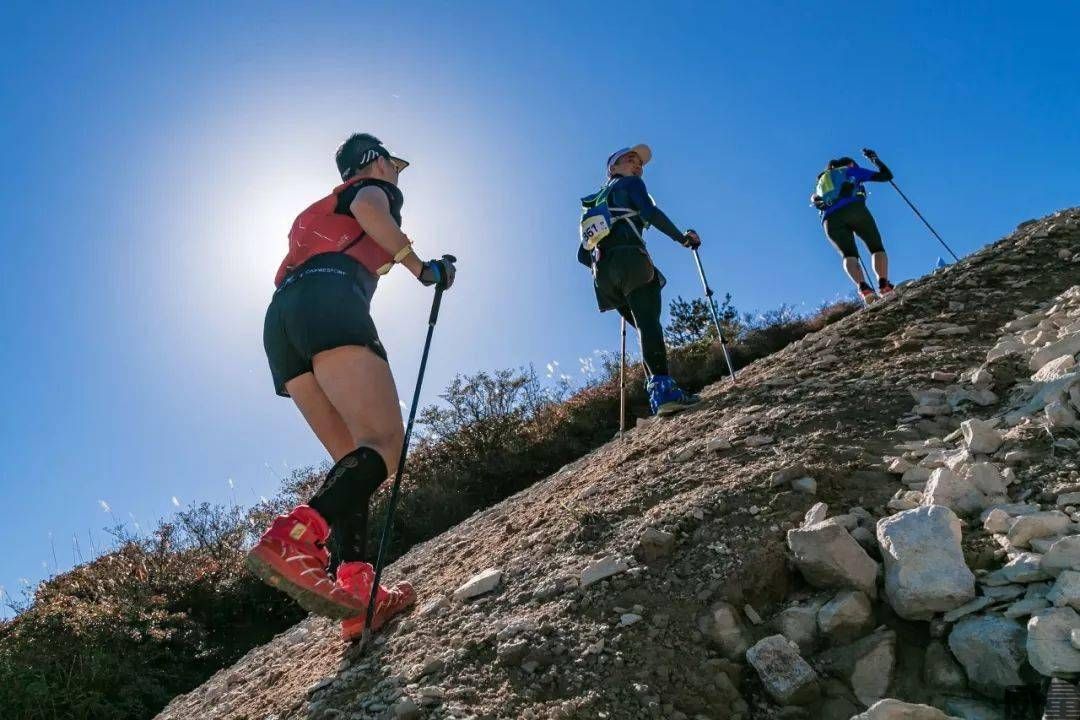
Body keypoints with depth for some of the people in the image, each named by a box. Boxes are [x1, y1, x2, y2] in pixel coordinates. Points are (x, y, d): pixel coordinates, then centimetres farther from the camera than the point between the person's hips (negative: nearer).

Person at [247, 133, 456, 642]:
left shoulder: (316, 210, 41)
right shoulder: (376, 188, 19)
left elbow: (287, 275, 37)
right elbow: (367, 210, -6)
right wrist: (420, 266, -3)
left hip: (279, 319, 8)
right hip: (329, 301, -8)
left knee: (354, 459, 3)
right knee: (383, 445, -19)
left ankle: (355, 592, -13)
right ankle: (294, 538, -42)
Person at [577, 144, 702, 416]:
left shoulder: (597, 202, 36)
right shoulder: (630, 184, 17)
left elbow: (583, 254, 31)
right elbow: (650, 212, -6)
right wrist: (682, 237, 0)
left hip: (604, 275, 7)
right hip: (630, 259, -7)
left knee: (646, 329, 5)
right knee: (649, 323, -22)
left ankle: (658, 395, -9)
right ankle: (664, 388, -39)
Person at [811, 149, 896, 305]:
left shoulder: (821, 183, 37)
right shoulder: (852, 171, 28)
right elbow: (886, 175, 32)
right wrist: (874, 158, 46)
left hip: (831, 219, 2)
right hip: (854, 209, -2)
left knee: (848, 255, 1)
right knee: (877, 248, 8)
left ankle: (863, 288, -27)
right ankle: (884, 285, -17)